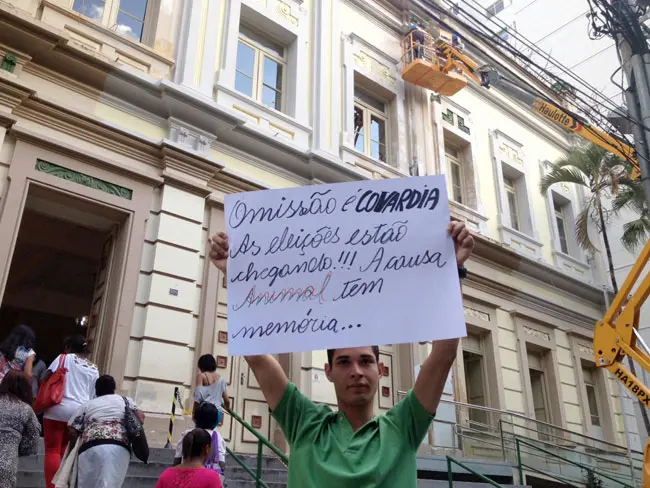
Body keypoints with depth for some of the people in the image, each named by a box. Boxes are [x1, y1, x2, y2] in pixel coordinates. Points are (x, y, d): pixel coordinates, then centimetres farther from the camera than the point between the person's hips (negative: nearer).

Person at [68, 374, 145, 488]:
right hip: (120, 447, 0)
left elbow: (73, 431, 14)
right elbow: (140, 416, 16)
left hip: (92, 447, 0)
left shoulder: (87, 405, 23)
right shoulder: (125, 400, 26)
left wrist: (76, 449, 26)